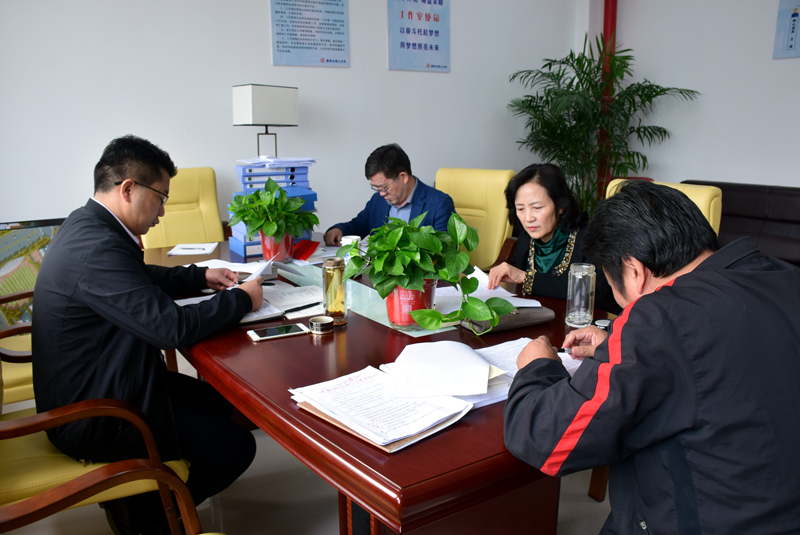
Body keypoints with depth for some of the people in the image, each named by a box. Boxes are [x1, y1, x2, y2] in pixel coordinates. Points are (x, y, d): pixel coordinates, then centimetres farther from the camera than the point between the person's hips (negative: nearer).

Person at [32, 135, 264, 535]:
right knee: (237, 447, -7)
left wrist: (200, 277, 10)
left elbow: (142, 280, 21)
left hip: (85, 388, 10)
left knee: (218, 400, 17)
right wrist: (242, 299, -17)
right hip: (91, 418, -10)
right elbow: (172, 327, -31)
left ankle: (140, 490, 24)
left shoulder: (86, 225, 4)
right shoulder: (98, 247, -29)